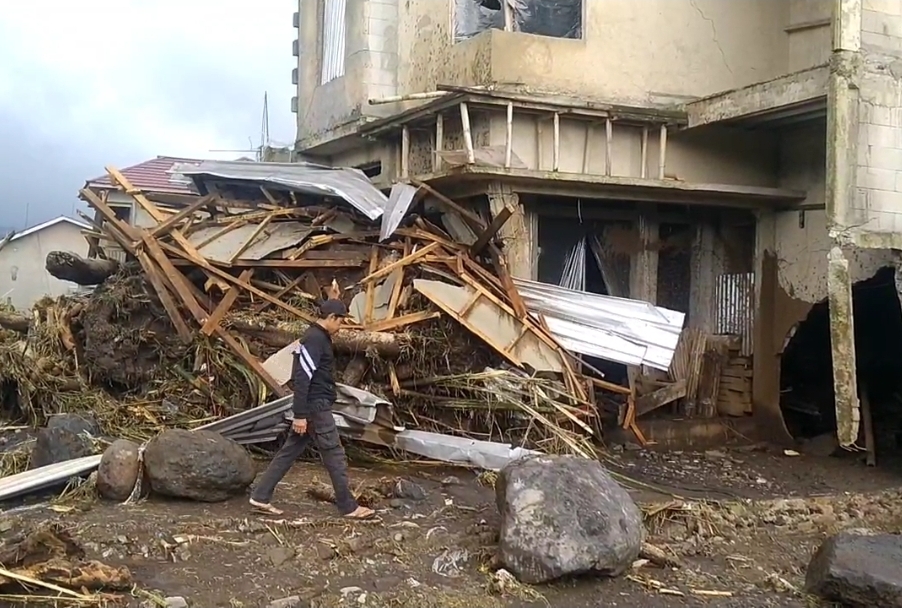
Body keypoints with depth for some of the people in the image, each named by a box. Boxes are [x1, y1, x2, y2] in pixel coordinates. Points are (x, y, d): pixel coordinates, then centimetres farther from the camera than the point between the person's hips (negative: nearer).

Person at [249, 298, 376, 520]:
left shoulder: (316, 337, 15)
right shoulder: (315, 339, -16)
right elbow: (302, 378, -22)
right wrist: (300, 415, -23)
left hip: (314, 405, 10)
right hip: (317, 406, -10)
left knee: (289, 452, 10)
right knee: (335, 456, -2)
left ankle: (260, 497, 13)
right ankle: (349, 507, 5)